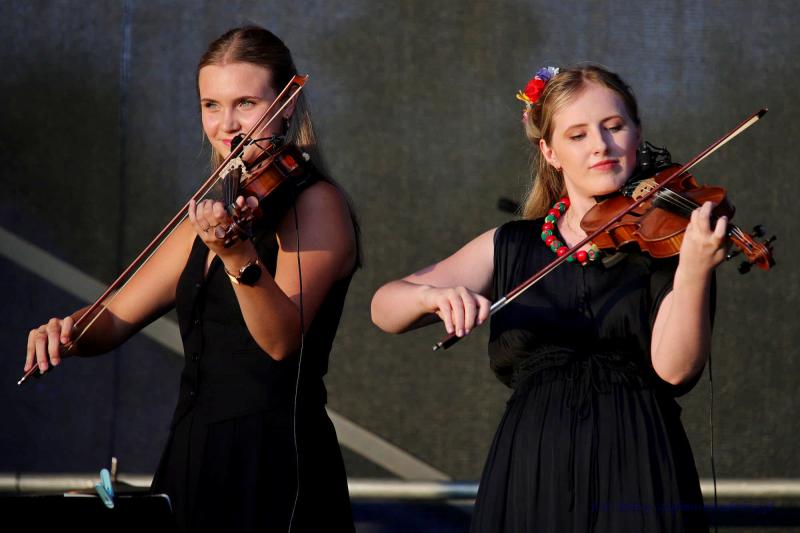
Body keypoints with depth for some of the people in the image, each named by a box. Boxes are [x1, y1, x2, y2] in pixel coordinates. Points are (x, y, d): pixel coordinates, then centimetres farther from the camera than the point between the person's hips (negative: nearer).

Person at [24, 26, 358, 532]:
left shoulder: (316, 202, -8)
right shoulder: (218, 215, 16)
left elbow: (282, 340, -21)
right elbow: (117, 319, 14)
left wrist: (240, 258, -37)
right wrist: (68, 332, -7)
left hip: (272, 471, -7)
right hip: (193, 463, 7)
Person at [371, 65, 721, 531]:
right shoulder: (510, 248, 10)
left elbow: (675, 370, -13)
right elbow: (385, 308, 4)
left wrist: (694, 270, -29)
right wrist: (433, 295, -19)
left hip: (637, 475, -2)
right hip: (532, 475, 2)